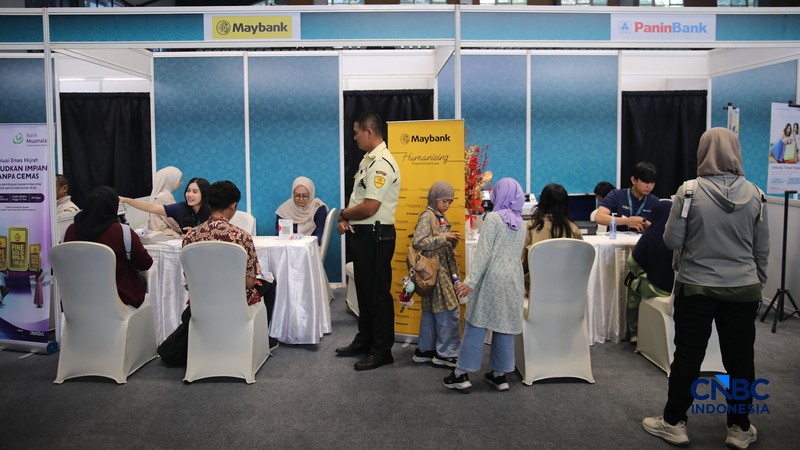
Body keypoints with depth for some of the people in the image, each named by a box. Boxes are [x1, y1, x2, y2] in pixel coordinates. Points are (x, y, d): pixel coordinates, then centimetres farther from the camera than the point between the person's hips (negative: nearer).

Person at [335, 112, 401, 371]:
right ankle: (364, 340, 32)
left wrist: (344, 214, -8)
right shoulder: (368, 160, 14)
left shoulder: (382, 164, -19)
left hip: (376, 235, -10)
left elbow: (369, 207, -25)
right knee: (364, 290, 19)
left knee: (378, 293, -1)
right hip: (362, 234, 10)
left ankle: (382, 351, 10)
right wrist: (347, 219, 2)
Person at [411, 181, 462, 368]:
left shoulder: (441, 217, 15)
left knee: (431, 311, 13)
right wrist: (444, 237, -22)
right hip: (435, 272, -9)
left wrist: (453, 240, 1)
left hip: (443, 271, 9)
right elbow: (418, 242, -22)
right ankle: (446, 353, 4)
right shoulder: (427, 216, -12)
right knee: (450, 312, -6)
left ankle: (425, 350, 21)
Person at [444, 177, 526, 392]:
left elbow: (484, 253, -13)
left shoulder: (493, 218, -6)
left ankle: (462, 374, 1)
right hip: (514, 280, 6)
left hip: (492, 278, -6)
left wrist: (471, 281, -15)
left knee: (476, 324, -2)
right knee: (505, 327, 10)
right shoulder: (521, 224, 13)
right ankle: (500, 374, 17)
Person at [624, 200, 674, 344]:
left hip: (658, 288, -4)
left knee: (633, 282, 27)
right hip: (680, 287, 4)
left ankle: (634, 332, 31)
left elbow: (632, 263, -8)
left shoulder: (650, 235, -17)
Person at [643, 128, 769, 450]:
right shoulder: (754, 193, -2)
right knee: (740, 359, 13)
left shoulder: (689, 191, -12)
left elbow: (671, 241, -9)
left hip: (696, 287, -2)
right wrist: (758, 281, 19)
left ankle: (673, 423, 20)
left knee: (688, 356, 8)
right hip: (743, 289, 3)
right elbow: (762, 248, 5)